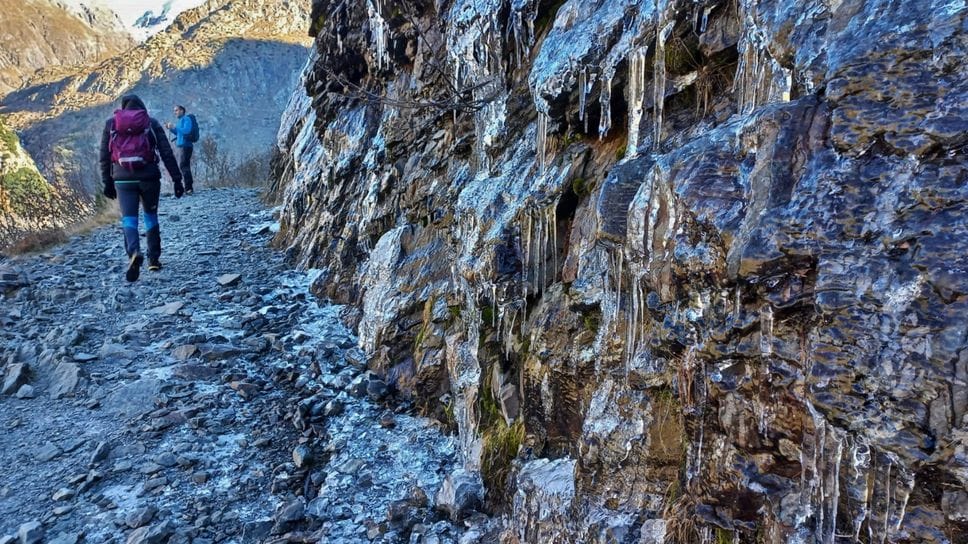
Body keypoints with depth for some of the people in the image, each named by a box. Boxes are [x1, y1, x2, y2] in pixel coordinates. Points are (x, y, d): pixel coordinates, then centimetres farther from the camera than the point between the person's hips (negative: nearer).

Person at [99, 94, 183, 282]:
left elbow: (104, 156, 8)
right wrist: (177, 179, -1)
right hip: (149, 177, 0)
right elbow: (167, 153, -1)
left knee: (129, 219, -1)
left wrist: (107, 182, 15)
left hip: (123, 180, 0)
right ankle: (154, 259, 15)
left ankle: (134, 253, -28)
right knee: (151, 216, 15)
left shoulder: (111, 124, 9)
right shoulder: (152, 123, 5)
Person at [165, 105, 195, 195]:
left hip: (185, 146, -10)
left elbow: (186, 131, -21)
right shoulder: (180, 120, 21)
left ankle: (189, 188, -14)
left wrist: (174, 127, -20)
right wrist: (170, 128, 15)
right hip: (181, 146, 10)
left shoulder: (186, 119, -7)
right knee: (185, 166, 11)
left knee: (183, 166, -14)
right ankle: (189, 188, 15)